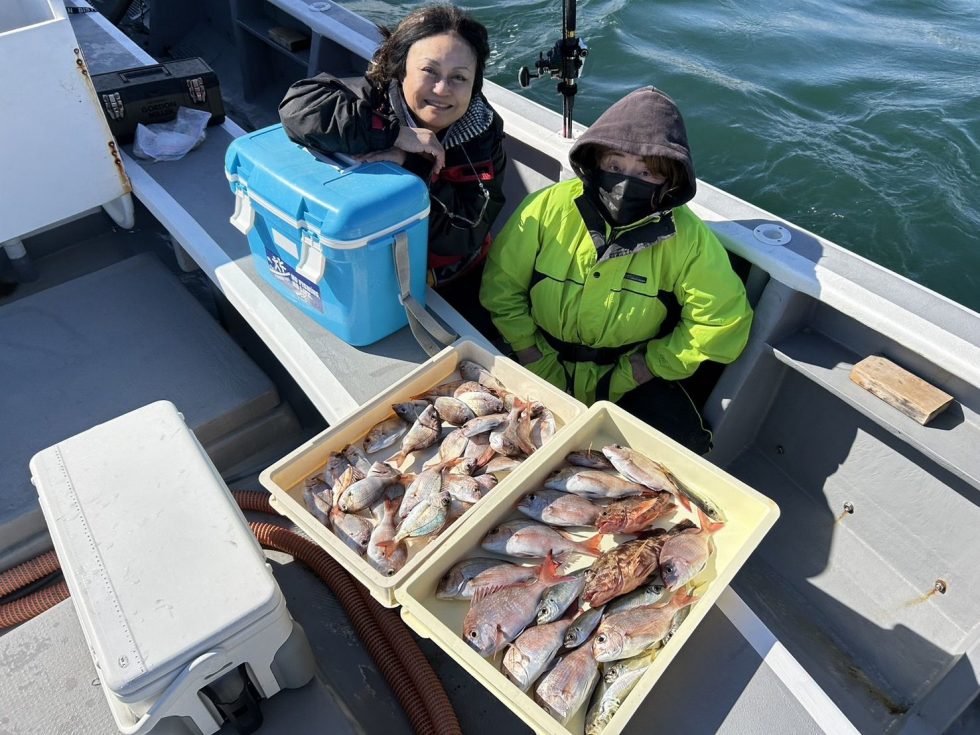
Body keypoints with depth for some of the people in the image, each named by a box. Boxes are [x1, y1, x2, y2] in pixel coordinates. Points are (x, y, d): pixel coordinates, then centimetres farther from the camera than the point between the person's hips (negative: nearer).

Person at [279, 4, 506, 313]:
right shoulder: (375, 97, -15)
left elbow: (467, 235, -20)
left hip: (459, 285, 1)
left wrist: (409, 165, -31)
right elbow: (298, 104, -33)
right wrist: (396, 133, -35)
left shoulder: (483, 133, -12)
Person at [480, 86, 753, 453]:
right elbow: (501, 286, -4)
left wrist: (631, 374, -10)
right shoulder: (548, 207, -11)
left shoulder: (686, 238, -12)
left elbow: (723, 320, -5)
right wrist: (540, 369, -11)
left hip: (630, 382, 0)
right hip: (540, 367, 1)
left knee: (682, 444, -21)